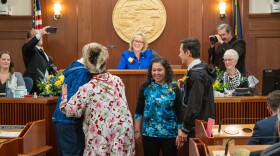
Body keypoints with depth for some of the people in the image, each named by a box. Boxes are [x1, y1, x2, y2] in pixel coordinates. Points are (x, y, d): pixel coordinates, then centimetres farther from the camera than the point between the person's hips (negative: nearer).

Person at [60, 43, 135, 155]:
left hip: (101, 139, -4)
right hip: (123, 133, 4)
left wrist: (64, 95, 9)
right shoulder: (117, 81, 4)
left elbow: (70, 110, -7)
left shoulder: (87, 89, -11)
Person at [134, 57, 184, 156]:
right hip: (149, 133, 1)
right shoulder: (145, 87, 0)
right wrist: (137, 131, 2)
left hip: (170, 134, -1)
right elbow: (139, 111, 3)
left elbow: (180, 111, -1)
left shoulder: (174, 88, -3)